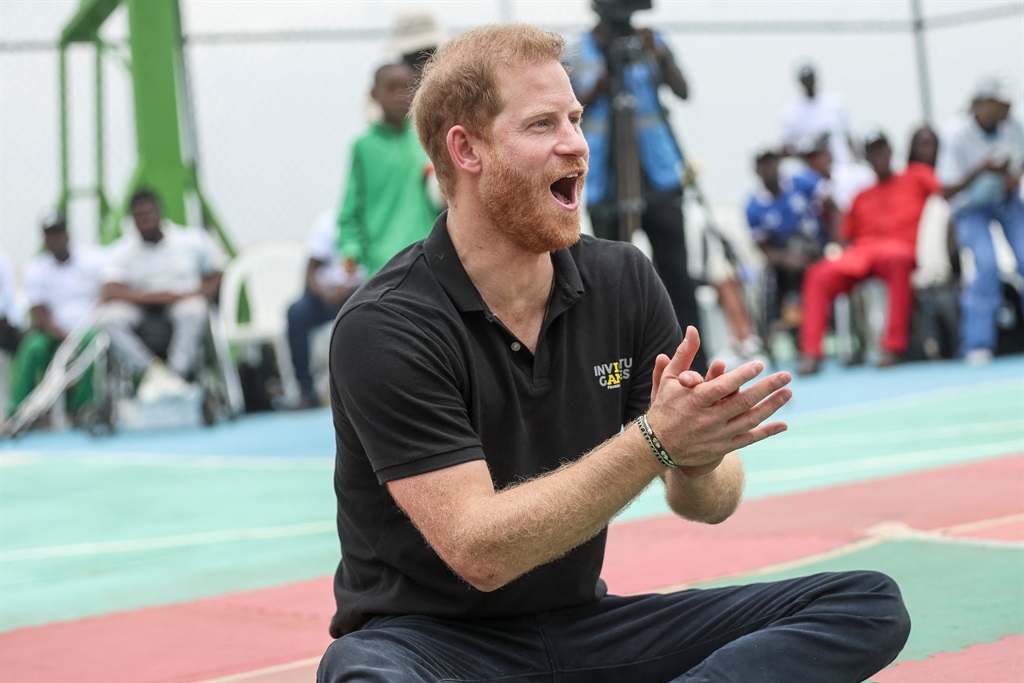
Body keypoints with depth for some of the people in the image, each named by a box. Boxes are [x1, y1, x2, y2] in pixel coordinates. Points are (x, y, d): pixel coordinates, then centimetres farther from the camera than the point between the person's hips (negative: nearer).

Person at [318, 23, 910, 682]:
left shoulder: (625, 281, 0)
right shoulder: (385, 327, -17)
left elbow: (710, 504, 2)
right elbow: (478, 552, -24)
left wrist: (698, 462, -23)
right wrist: (654, 441, -30)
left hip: (583, 624, 6)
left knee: (868, 605, -8)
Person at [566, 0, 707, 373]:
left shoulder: (650, 42, 5)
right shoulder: (576, 54, 3)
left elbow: (682, 91, -5)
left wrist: (659, 55, -21)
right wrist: (601, 84, -14)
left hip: (658, 178, 0)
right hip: (606, 184, 0)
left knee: (675, 273, -3)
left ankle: (695, 368, -1)